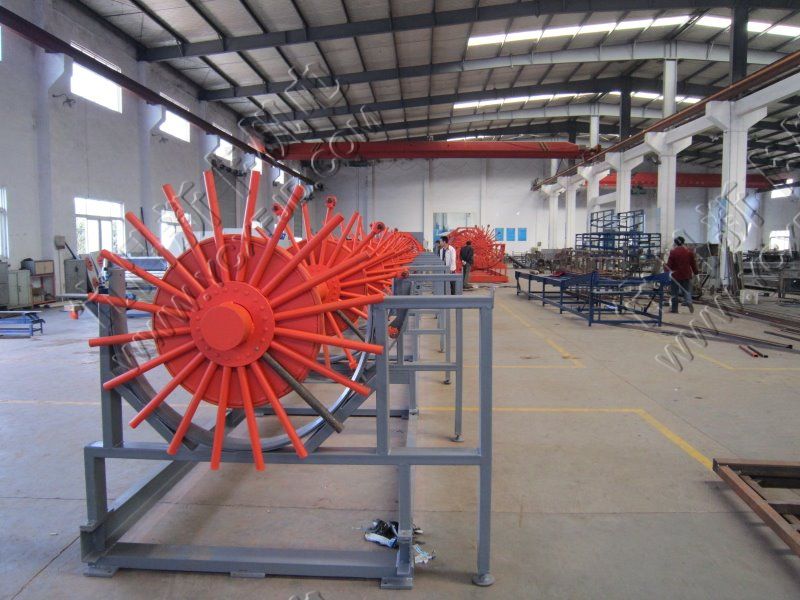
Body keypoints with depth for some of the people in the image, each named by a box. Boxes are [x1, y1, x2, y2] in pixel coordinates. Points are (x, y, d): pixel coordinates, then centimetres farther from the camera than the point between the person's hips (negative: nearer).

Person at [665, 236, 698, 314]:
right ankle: (689, 302, -15)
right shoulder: (689, 251, 2)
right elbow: (693, 263, 6)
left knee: (674, 293, 6)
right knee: (687, 290, 12)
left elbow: (669, 264, -9)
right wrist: (695, 272, 17)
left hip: (675, 275, -3)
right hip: (687, 275, 3)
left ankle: (674, 309, 10)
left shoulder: (673, 252, -9)